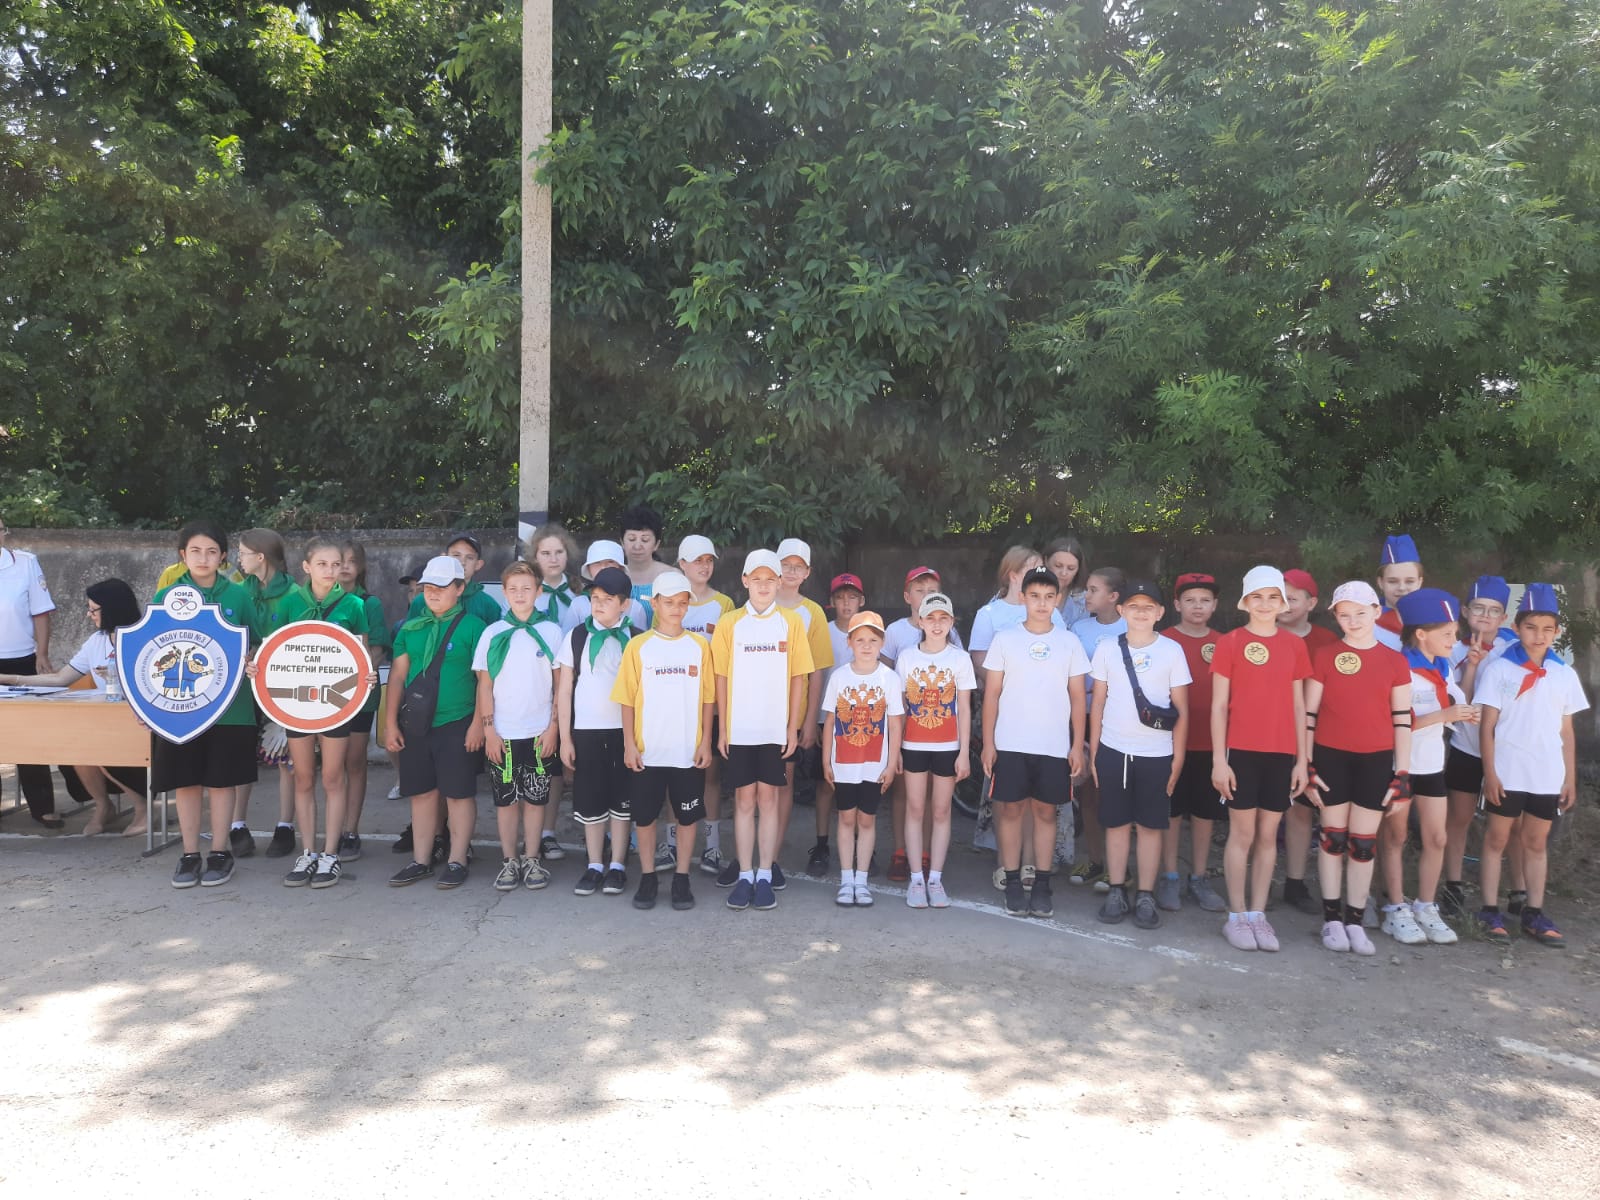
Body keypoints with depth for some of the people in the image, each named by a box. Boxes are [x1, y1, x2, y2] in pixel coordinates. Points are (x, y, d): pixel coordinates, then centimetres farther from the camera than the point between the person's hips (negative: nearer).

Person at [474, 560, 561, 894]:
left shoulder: (551, 631, 0)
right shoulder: (493, 633, 2)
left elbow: (561, 683, 1)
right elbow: (485, 685, 3)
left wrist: (553, 727, -4)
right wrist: (489, 729, -3)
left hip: (540, 732, -1)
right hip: (502, 734, 1)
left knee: (535, 798, 6)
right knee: (505, 799, 7)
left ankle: (532, 860, 18)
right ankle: (509, 862, 18)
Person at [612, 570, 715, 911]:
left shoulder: (700, 646, 1)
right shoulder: (638, 646, -1)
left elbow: (708, 698, 3)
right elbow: (628, 700, 1)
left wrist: (706, 741, -1)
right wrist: (629, 744, -3)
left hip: (689, 751, 0)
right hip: (647, 751, 0)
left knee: (687, 816, 8)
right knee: (644, 816, 9)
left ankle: (681, 879, 21)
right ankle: (647, 878, 24)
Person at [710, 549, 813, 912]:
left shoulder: (791, 622, 1)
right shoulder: (729, 623, 1)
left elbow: (797, 677, 2)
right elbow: (721, 678, 3)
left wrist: (793, 727, -2)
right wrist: (722, 729, 1)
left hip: (775, 729, 0)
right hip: (739, 729, 0)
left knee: (768, 799, 6)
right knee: (744, 801, 6)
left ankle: (765, 875, 14)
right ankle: (744, 875, 14)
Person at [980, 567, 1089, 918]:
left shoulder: (1069, 642, 4)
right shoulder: (1005, 639, 2)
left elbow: (1077, 698, 6)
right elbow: (991, 694, 2)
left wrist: (1077, 745, 1)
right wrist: (987, 742, -3)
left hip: (1055, 745, 1)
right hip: (1010, 744, -1)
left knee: (1045, 811, 6)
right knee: (1011, 810, 3)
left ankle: (1042, 885, 15)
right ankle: (1013, 883, 13)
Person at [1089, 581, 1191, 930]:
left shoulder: (1171, 650, -2)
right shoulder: (1107, 649, 2)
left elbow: (1182, 710, 1)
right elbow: (1097, 703, 6)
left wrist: (1178, 758, -1)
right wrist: (1093, 751, 4)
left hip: (1157, 754, -1)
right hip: (1113, 751, 1)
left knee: (1150, 826, 5)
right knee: (1116, 824, 7)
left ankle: (1145, 896, 13)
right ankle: (1116, 892, 16)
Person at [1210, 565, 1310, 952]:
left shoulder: (1294, 646, 8)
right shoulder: (1229, 643, -2)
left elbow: (1298, 706, 10)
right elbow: (1218, 705, -2)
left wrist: (1302, 759, 6)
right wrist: (1218, 759, -7)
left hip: (1282, 754, 3)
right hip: (1241, 751, -3)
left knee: (1268, 834, 9)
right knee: (1242, 833, 3)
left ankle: (1258, 914, 18)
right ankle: (1237, 916, 12)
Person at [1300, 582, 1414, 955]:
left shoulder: (1394, 662, 3)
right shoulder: (1324, 656, 0)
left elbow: (1403, 722, 4)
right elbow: (1309, 714, 1)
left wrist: (1403, 775, 0)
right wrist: (1307, 766, -3)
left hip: (1376, 760, 1)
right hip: (1331, 757, -1)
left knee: (1364, 842, 5)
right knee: (1333, 837, 4)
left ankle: (1355, 921, 15)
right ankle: (1332, 919, 14)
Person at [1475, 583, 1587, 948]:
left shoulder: (1564, 675, 6)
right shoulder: (1499, 669, -4)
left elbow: (1567, 732, 10)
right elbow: (1487, 727, -5)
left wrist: (1571, 778, 8)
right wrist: (1490, 773, -10)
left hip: (1548, 777, 3)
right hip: (1507, 774, -3)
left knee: (1536, 842, 12)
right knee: (1497, 839, 5)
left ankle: (1535, 913, 21)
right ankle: (1490, 911, 11)